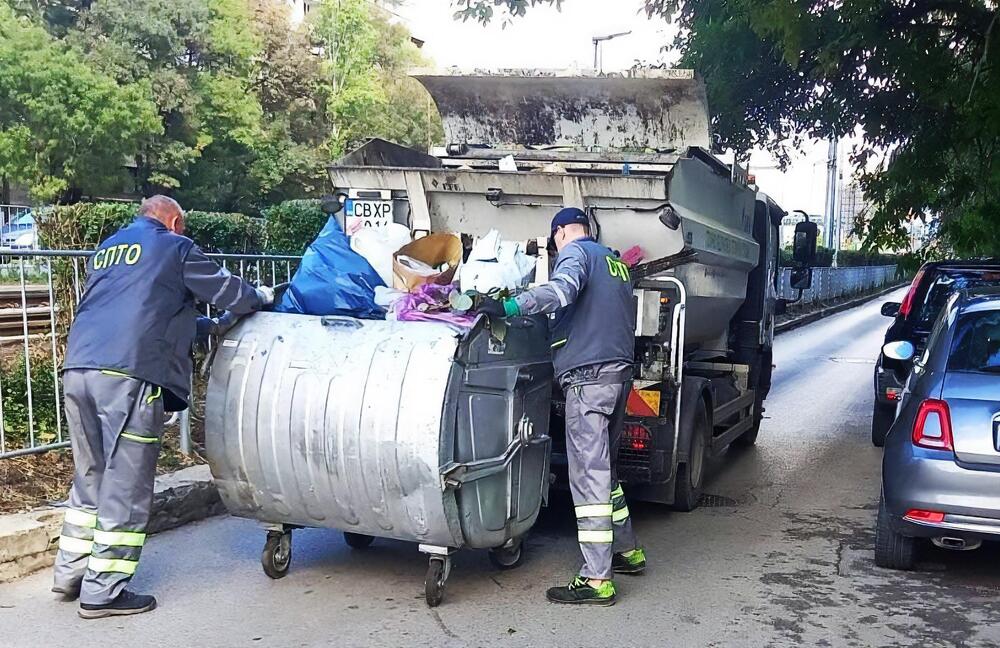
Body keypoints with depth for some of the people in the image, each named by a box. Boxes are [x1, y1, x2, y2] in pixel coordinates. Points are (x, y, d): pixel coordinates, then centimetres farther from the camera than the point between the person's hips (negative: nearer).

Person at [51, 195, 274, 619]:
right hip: (127, 375, -8)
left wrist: (190, 320, 42)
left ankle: (70, 573, 26)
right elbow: (225, 290, 12)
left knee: (90, 478, 19)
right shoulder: (175, 247, 7)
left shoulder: (106, 248, 27)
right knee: (126, 486, -1)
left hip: (77, 370, 8)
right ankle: (102, 591, 2)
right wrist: (261, 297, 31)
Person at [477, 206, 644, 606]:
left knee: (588, 475, -9)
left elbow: (562, 288, -24)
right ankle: (627, 550, 31)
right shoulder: (616, 262, 24)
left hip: (589, 374, -9)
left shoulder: (575, 251, -2)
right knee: (603, 468, 21)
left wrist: (510, 307, -28)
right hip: (621, 370, 9)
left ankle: (596, 580, -7)